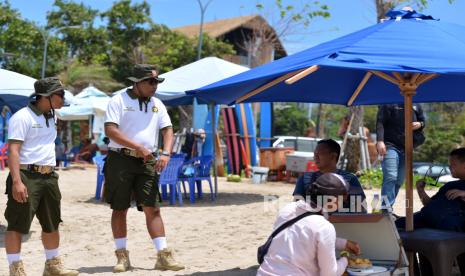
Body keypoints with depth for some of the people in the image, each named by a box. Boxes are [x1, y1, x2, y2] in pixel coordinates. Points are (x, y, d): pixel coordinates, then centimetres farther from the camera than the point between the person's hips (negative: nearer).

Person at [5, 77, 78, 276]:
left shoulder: (51, 118, 15)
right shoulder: (22, 117, -12)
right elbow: (13, 150, -18)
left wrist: (51, 174, 19)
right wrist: (16, 181, -26)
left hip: (49, 176, 9)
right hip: (27, 176, -9)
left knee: (52, 224, 16)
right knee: (17, 224, -4)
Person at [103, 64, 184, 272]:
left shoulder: (157, 105, 13)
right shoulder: (118, 101, -3)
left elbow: (168, 130, 9)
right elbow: (110, 130, -13)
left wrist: (166, 153, -10)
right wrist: (138, 147, -18)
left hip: (147, 162, 4)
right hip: (121, 159, -4)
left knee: (152, 208, -1)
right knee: (120, 209, 3)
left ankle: (163, 256, -2)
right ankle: (122, 256, 11)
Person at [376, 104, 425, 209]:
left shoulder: (416, 106, 16)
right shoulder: (388, 104, -1)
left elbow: (422, 121, 28)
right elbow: (380, 122, -10)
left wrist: (419, 124, 2)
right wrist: (380, 141, -24)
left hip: (406, 149, 6)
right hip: (390, 146, -6)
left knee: (399, 181, 5)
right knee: (390, 177, -21)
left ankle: (388, 207, 14)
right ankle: (386, 207, -24)